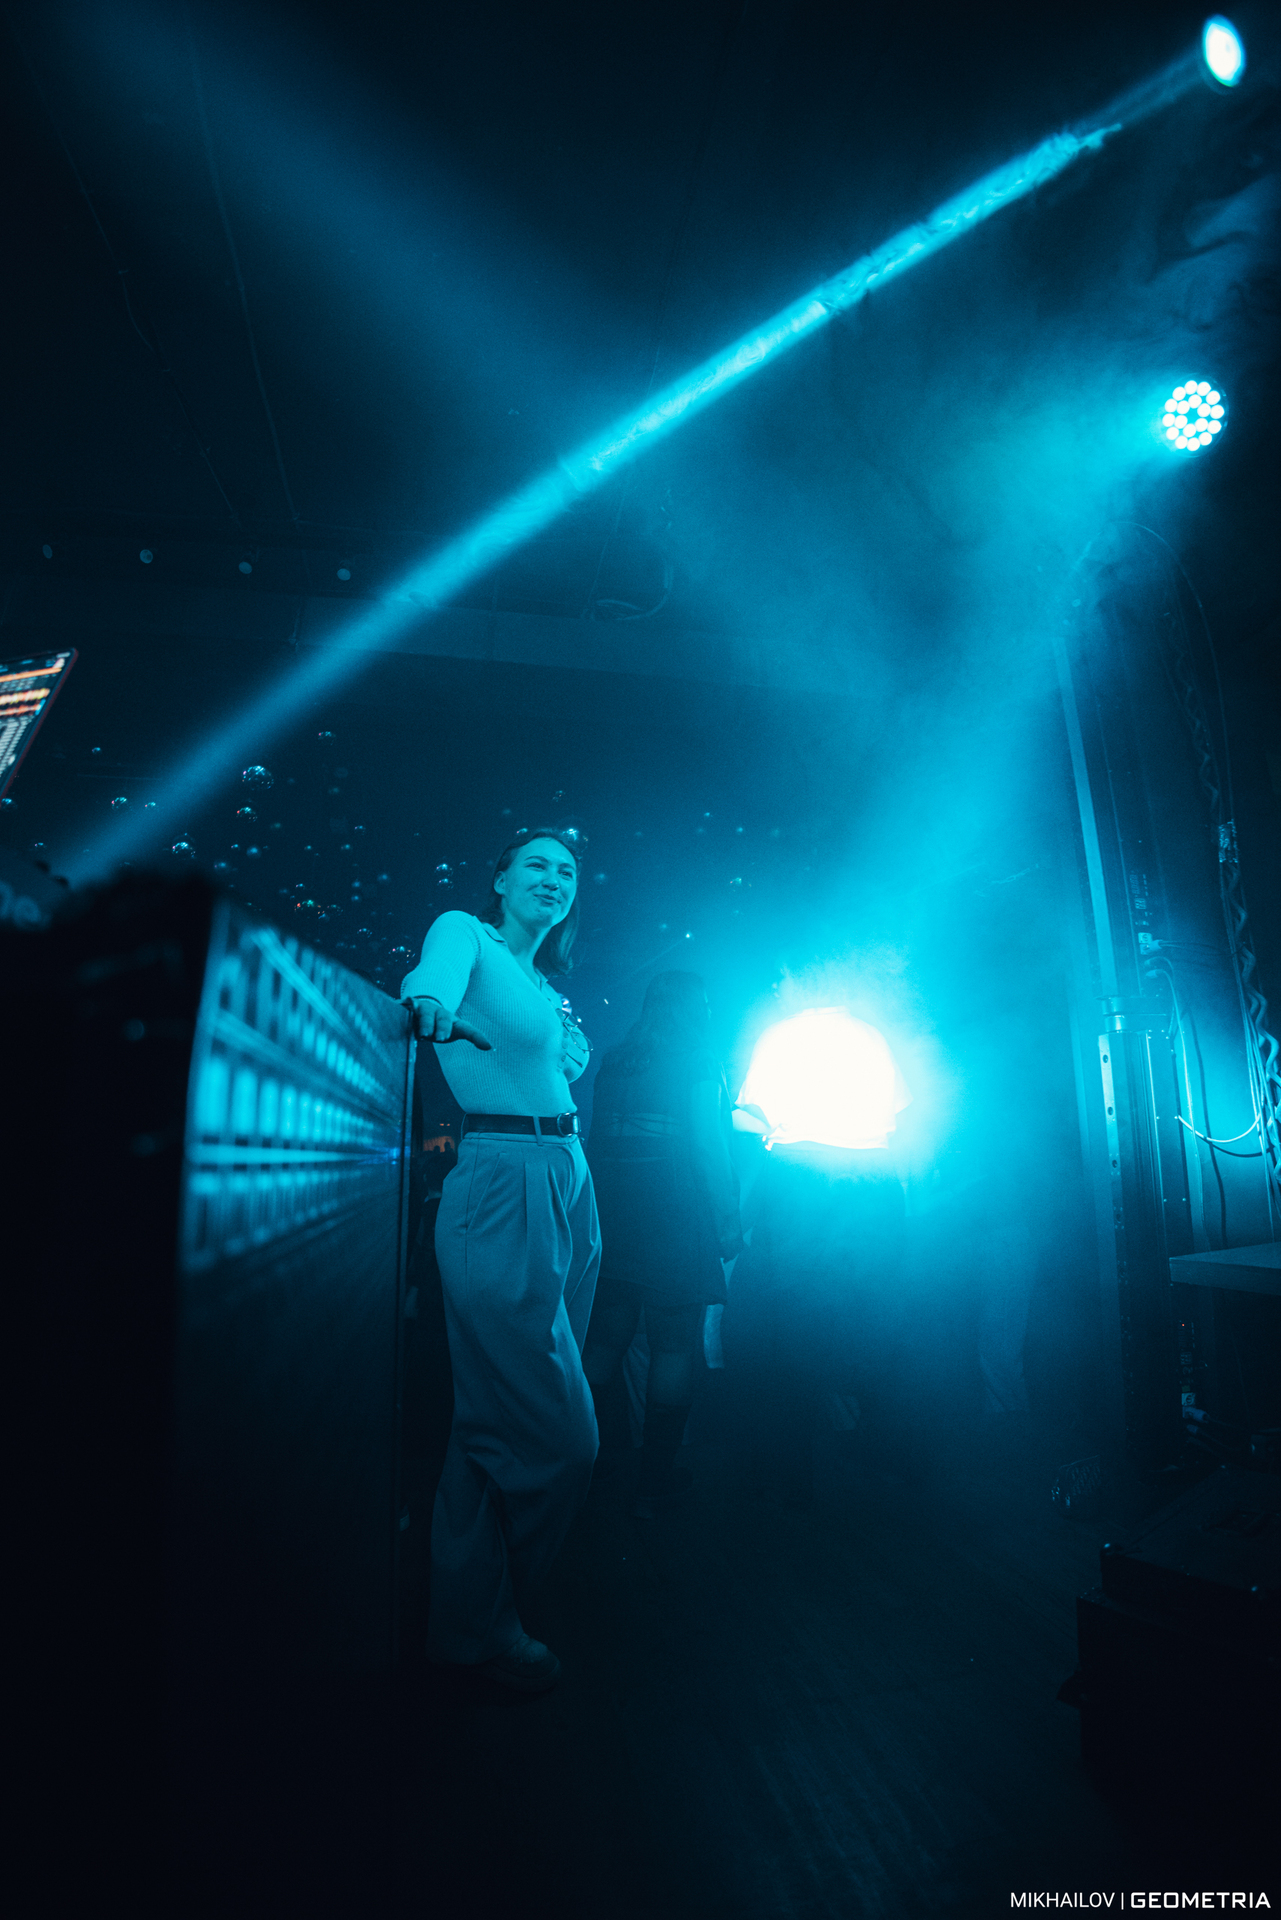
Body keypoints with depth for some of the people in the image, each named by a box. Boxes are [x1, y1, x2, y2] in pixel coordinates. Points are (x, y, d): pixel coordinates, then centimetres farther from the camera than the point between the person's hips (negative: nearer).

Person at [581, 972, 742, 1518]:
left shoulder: (611, 1062, 9)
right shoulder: (697, 1061, -4)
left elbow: (598, 1142, 11)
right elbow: (711, 1148, -10)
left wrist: (597, 1223, 17)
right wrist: (727, 1228, -5)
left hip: (609, 1226, 5)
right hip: (675, 1227, -5)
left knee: (603, 1344, 14)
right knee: (674, 1349, 6)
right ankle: (654, 1483, 13)